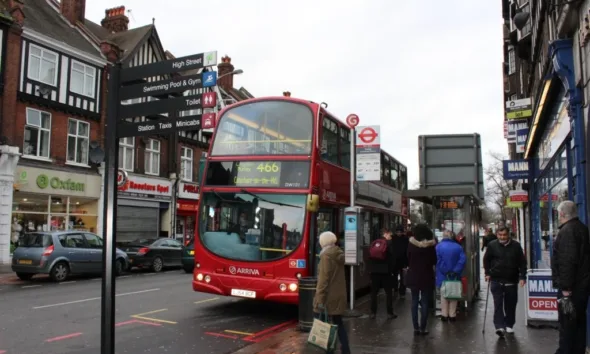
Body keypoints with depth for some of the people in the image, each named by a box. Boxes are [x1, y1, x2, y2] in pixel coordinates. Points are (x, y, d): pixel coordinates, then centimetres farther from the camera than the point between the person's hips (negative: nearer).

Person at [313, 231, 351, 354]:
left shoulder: (326, 256, -14)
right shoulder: (339, 254, 9)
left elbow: (324, 279, -18)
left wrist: (320, 299, -18)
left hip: (329, 297, -8)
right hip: (339, 295, 8)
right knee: (338, 323, 16)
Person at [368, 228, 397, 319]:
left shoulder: (374, 243, 10)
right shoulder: (389, 243, -4)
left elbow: (370, 256, 10)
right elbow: (392, 257, -9)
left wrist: (370, 269, 13)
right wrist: (392, 269, 0)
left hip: (374, 270, 4)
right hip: (385, 270, -4)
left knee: (374, 292, 8)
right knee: (389, 292, 5)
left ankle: (373, 312, 8)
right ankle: (390, 313, 6)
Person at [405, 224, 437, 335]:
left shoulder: (411, 244, -6)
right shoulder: (430, 246, -9)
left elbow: (408, 260, -1)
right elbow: (434, 261, 0)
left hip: (413, 276, 1)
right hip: (426, 277, -1)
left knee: (414, 302, 9)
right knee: (425, 303, 5)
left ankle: (416, 328, 9)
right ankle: (423, 328, 6)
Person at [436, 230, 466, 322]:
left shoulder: (438, 246, -9)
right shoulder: (458, 247, -4)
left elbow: (437, 261, -17)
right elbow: (463, 259, -12)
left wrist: (444, 271, -10)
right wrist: (456, 271, -12)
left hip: (443, 276, -1)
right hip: (455, 276, 1)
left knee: (444, 295, 11)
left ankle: (444, 315, 14)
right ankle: (452, 315, 16)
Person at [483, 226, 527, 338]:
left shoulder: (516, 246, -1)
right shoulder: (492, 245, -1)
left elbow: (522, 262, 3)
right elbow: (486, 260, 10)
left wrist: (522, 277, -3)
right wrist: (487, 273, 5)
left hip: (511, 281, 1)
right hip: (496, 280, -1)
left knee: (511, 304, 10)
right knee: (498, 304, -8)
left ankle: (509, 325, 26)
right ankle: (499, 326, -11)